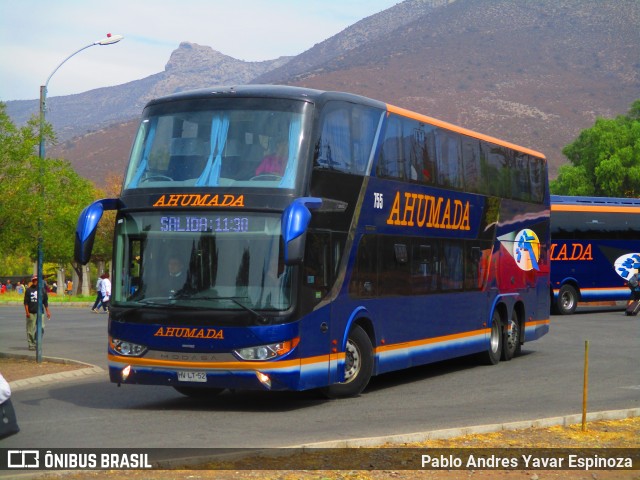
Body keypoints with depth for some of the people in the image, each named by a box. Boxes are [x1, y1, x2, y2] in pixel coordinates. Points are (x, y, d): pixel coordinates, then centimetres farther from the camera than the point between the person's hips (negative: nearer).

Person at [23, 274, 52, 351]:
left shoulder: (42, 290, 12)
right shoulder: (28, 290, 5)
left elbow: (45, 302, 16)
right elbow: (26, 302, 2)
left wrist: (47, 311, 10)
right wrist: (27, 312, -8)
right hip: (31, 313, -2)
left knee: (41, 328, -7)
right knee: (31, 329, -1)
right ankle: (31, 344, 6)